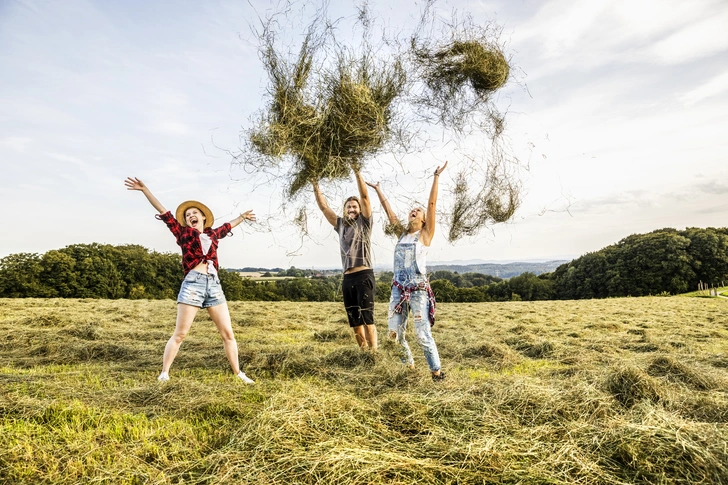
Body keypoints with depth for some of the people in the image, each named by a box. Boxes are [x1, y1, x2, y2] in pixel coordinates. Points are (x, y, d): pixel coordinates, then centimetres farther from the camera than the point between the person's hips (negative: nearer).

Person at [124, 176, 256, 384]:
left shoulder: (212, 234, 21)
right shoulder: (183, 233, 11)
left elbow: (227, 227, 41)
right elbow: (164, 213, 5)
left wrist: (242, 217, 56)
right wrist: (144, 189, 0)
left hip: (214, 284, 4)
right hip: (193, 283, -4)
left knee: (228, 333, 4)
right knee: (180, 333, -4)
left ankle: (238, 373, 12)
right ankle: (164, 373, 7)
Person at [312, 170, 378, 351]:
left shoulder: (364, 222, 4)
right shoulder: (340, 224, 17)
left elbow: (365, 197, -6)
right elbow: (323, 207, 15)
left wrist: (357, 172, -11)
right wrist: (316, 185, 9)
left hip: (364, 276, -6)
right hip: (347, 279, 6)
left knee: (367, 318, -11)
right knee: (354, 320, 9)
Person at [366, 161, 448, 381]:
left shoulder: (425, 234, 2)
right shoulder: (402, 233, 14)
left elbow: (432, 204, -5)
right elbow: (389, 211, 19)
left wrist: (436, 177, -7)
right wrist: (378, 190, 22)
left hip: (418, 289, -5)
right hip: (398, 288, 5)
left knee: (423, 333, -6)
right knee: (395, 331, 6)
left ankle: (436, 370, 6)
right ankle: (408, 364, 26)